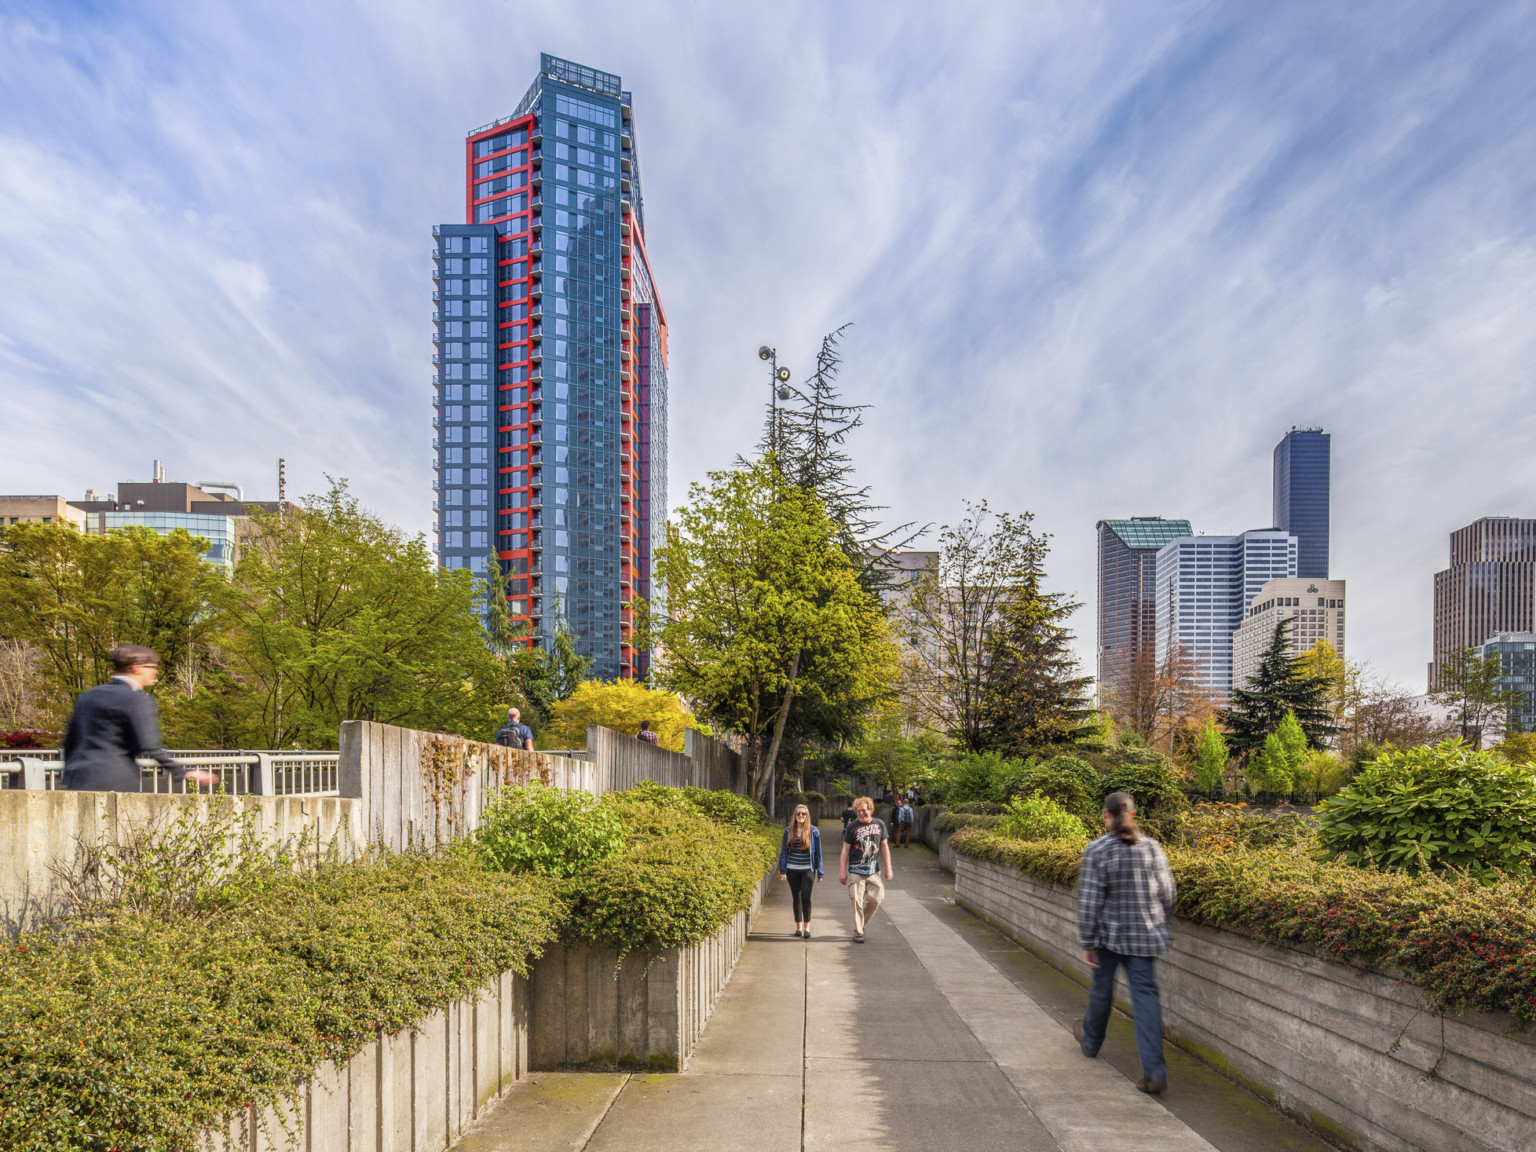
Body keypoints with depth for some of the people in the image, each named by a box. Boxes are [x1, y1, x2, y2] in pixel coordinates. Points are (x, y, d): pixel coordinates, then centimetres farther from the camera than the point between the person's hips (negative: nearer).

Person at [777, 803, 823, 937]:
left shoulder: (814, 831, 1)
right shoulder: (789, 831, 5)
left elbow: (818, 852, 5)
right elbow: (784, 851, 8)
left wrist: (819, 872, 4)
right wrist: (783, 870, 2)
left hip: (808, 869, -2)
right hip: (793, 870, 2)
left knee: (805, 896, -14)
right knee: (796, 898, 9)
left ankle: (807, 926, -4)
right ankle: (798, 926, 21)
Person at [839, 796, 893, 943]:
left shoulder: (879, 825, 5)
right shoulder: (852, 827, -3)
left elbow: (884, 847, 12)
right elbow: (845, 849, 0)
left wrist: (888, 868, 10)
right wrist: (842, 870, -3)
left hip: (874, 870, 3)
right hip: (856, 871, -3)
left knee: (875, 899, -1)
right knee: (857, 901, -6)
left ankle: (862, 922, 25)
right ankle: (858, 932, 4)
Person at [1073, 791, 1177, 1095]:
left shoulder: (1096, 851, -12)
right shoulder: (1151, 847, -2)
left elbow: (1089, 901, -13)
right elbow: (1168, 893, 2)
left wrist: (1087, 942, -6)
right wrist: (1158, 925, 18)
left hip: (1109, 934, -2)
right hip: (1146, 934, 2)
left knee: (1102, 988, 18)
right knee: (1145, 994, 2)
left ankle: (1091, 1041, 42)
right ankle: (1155, 1072, -5)